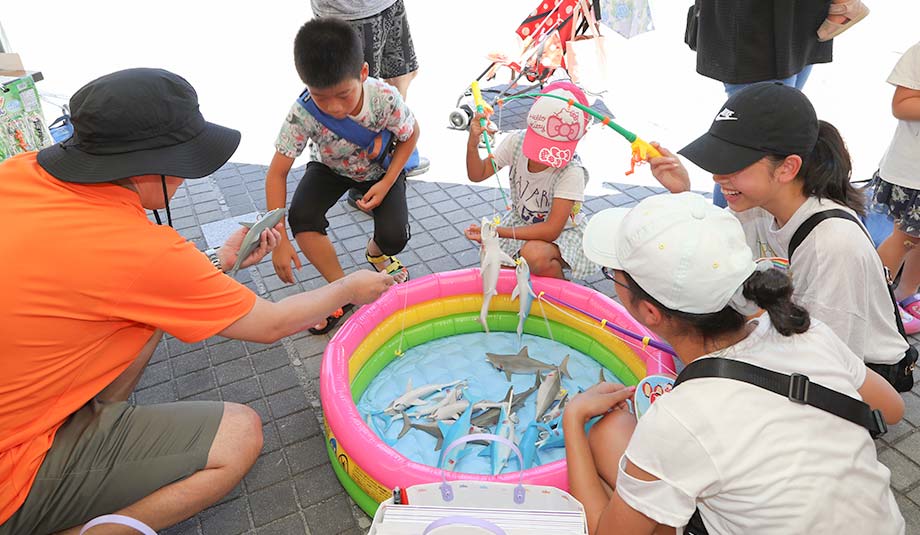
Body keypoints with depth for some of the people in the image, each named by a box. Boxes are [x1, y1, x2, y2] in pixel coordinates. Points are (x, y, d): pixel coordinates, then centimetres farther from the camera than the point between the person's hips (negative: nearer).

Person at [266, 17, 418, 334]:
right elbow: (277, 173, -28)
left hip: (380, 168, 0)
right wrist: (279, 240, -32)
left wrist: (387, 183, -21)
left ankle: (376, 252, 18)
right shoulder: (303, 113, -33)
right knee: (301, 216, -28)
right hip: (331, 168, 1)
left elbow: (411, 135, -11)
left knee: (394, 236, -23)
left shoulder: (385, 98, -33)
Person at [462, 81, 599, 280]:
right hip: (521, 222, 5)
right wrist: (473, 143, -28)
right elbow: (477, 174, -7)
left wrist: (497, 231, -38)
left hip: (563, 231, -5)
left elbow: (551, 230, -33)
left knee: (534, 253, -36)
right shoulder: (517, 142, -17)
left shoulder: (571, 172, -32)